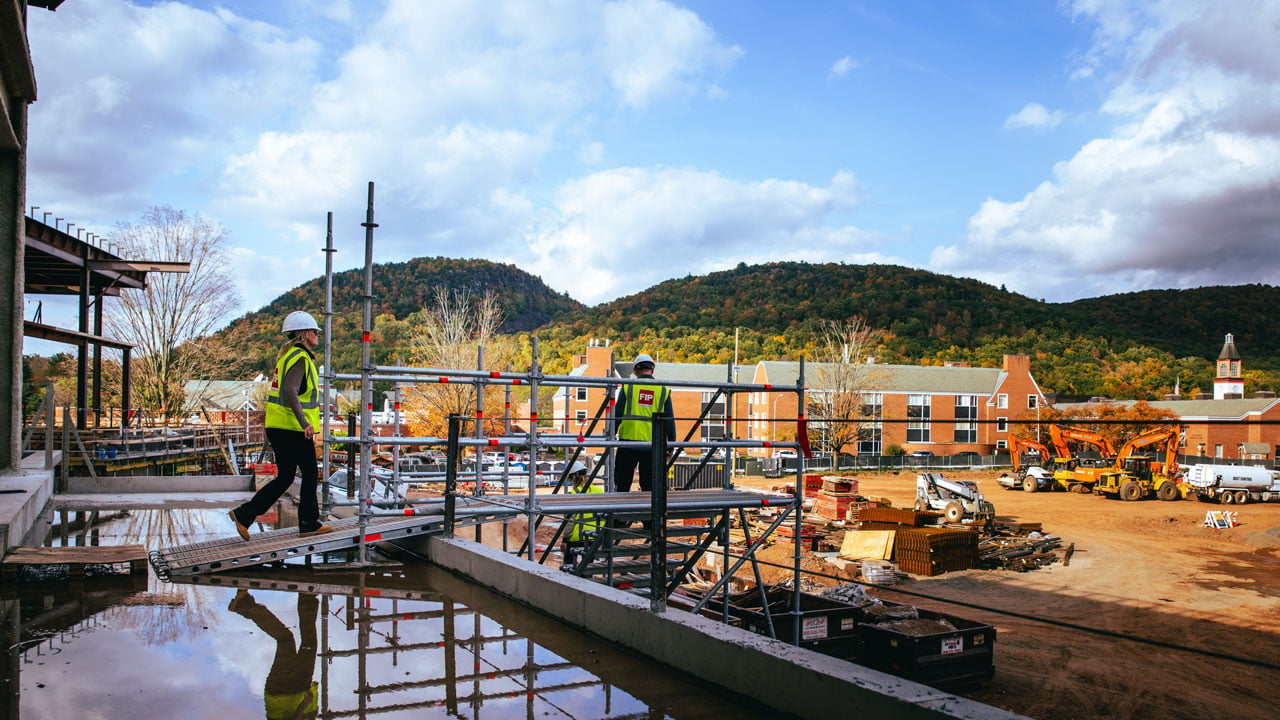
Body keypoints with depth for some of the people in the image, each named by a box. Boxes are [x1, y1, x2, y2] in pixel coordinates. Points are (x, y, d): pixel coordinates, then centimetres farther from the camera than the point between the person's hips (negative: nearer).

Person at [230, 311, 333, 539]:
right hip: (294, 429, -9)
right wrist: (304, 422, -33)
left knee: (284, 478, 13)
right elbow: (290, 390, -27)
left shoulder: (287, 355, 18)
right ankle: (308, 523, 13)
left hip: (277, 427, 9)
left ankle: (244, 514, 6)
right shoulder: (300, 357, -13)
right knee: (310, 475, 4)